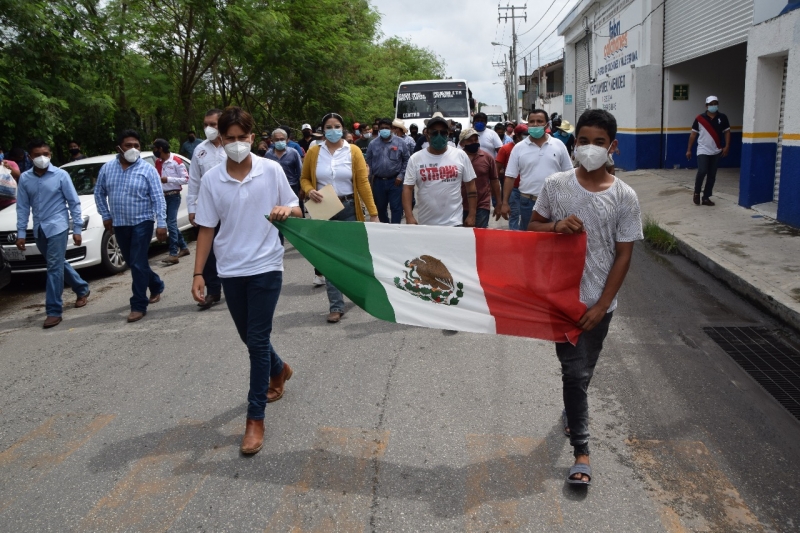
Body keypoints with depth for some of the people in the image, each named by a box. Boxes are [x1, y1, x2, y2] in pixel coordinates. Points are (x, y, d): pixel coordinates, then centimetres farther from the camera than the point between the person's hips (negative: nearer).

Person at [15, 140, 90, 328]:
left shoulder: (61, 175, -7)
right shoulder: (25, 178, 3)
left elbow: (74, 203, -4)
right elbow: (23, 207, 7)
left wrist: (77, 229, -6)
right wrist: (21, 233, 3)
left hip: (57, 227, -5)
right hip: (39, 229, 5)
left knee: (54, 268, -7)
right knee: (59, 264, 16)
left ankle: (54, 311, -3)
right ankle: (82, 289, 38)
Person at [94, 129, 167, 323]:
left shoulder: (147, 169, -7)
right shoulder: (107, 168, 3)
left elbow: (158, 198, -11)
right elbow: (99, 193, 14)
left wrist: (161, 223, -17)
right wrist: (106, 216, 7)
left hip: (141, 223, -5)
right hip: (119, 224, 5)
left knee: (138, 264, -8)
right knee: (133, 263, 15)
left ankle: (139, 305, -2)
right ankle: (156, 286, 38)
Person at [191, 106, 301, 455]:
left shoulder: (272, 170, -5)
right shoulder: (211, 179, -1)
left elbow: (297, 211, 3)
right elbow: (206, 228, 3)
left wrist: (286, 211, -22)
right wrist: (198, 273, -2)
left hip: (265, 267, -3)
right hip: (230, 270, 3)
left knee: (257, 340, -4)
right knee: (249, 337, 17)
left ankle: (255, 418, 6)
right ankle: (279, 370, 49)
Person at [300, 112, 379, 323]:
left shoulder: (353, 151, -3)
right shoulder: (313, 152, 1)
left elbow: (363, 183, -5)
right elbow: (304, 178, 11)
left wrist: (373, 213, -9)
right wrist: (309, 191, -12)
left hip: (349, 209, -1)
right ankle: (336, 306, 9)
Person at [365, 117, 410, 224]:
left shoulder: (400, 143, -2)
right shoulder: (373, 144, 5)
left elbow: (406, 160, 1)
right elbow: (369, 162, 10)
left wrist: (401, 175, -6)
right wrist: (370, 176, 3)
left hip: (395, 181, -3)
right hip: (378, 181, 3)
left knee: (396, 207, -2)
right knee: (380, 207, 14)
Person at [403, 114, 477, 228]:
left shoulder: (460, 155, 1)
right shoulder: (415, 159, -1)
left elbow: (470, 186, 5)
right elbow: (407, 188, -3)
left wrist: (471, 215, 1)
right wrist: (409, 217, -15)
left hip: (454, 223, 0)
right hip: (424, 223, 1)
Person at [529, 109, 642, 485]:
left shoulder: (624, 197, -7)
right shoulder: (555, 185, -4)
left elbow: (623, 256, -5)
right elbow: (532, 228, 7)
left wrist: (601, 305, -9)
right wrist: (555, 226, -17)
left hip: (597, 300, 0)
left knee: (580, 371, 13)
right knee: (575, 371, 4)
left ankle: (571, 412, 45)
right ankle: (581, 450, 16)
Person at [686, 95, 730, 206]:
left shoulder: (722, 118, 2)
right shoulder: (700, 118, -2)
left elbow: (727, 132, 6)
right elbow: (693, 134, 3)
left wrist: (727, 146, -6)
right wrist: (689, 149, 1)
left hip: (716, 152, 3)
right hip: (703, 151, -3)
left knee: (712, 176, 5)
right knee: (702, 171, -17)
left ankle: (706, 198, 13)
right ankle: (697, 193, 5)